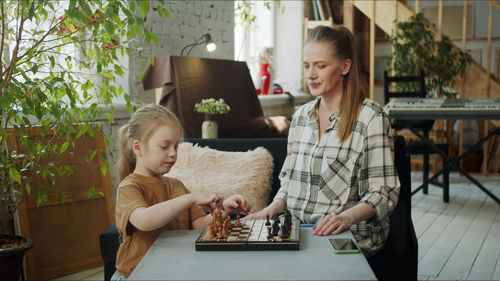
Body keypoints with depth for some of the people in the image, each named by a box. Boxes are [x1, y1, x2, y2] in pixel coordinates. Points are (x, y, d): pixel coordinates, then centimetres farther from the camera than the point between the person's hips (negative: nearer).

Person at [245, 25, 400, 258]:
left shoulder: (371, 117, -7)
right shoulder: (301, 115, 13)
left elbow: (384, 193, -10)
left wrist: (347, 217, -27)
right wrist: (271, 209, 0)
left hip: (349, 238, -6)